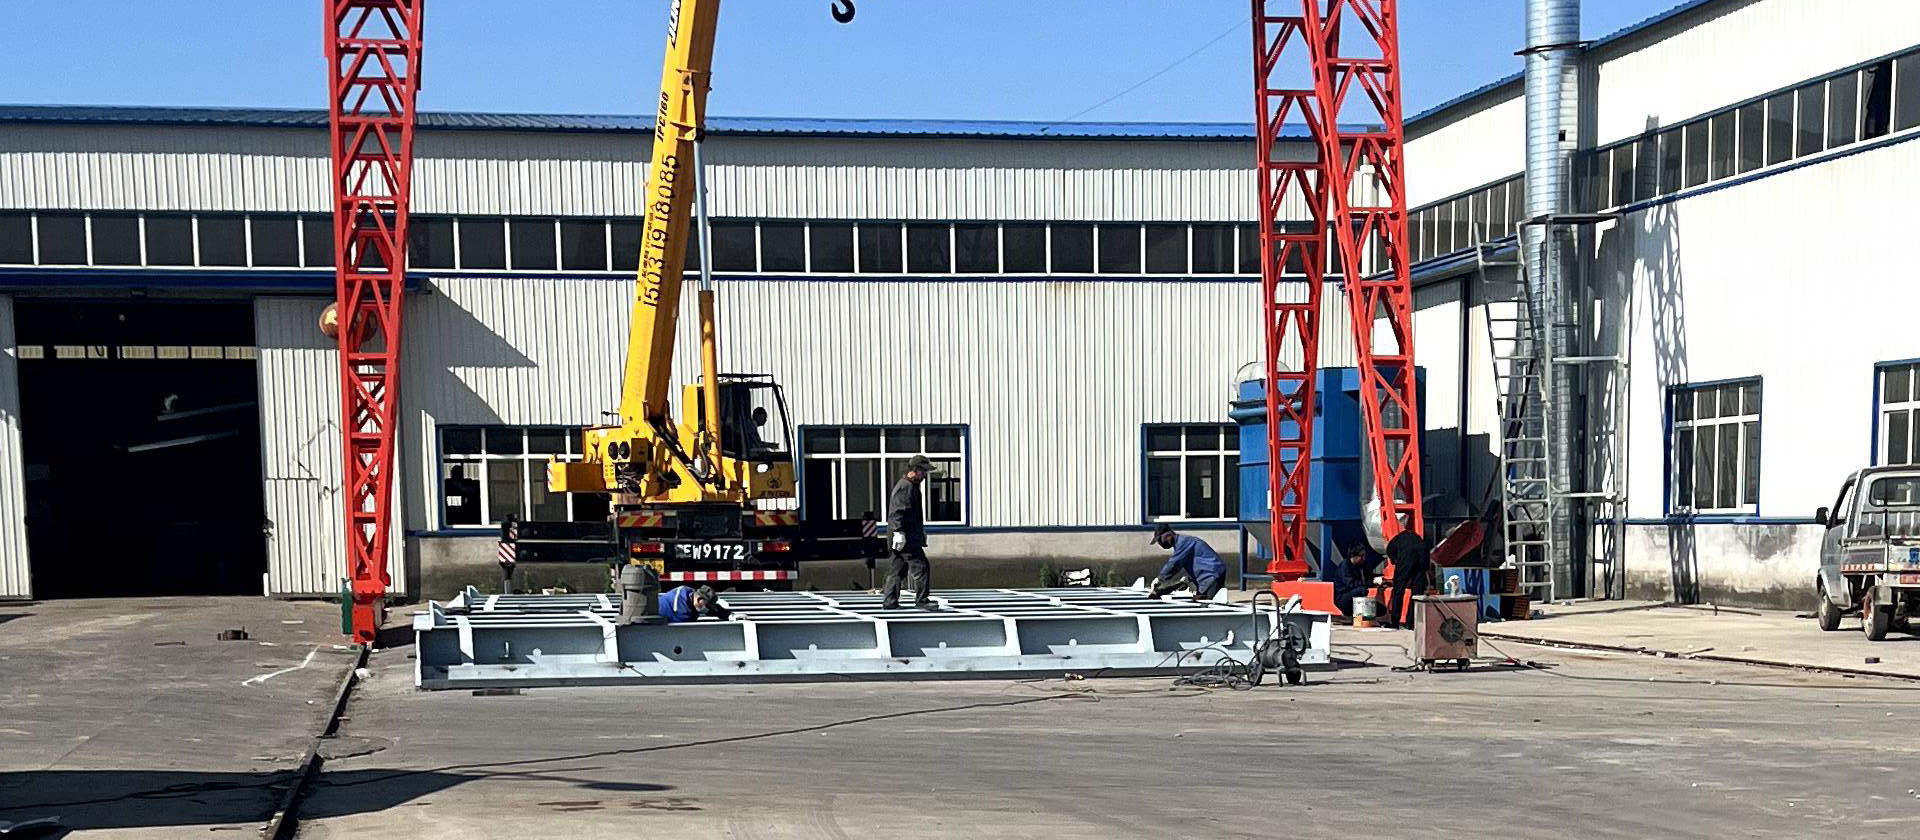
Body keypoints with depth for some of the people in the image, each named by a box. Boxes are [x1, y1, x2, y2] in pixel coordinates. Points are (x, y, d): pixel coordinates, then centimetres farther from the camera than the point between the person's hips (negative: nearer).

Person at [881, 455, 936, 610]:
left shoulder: (912, 486, 22)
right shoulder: (906, 487, -13)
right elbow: (897, 512, -21)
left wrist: (922, 531, 34)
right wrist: (899, 532, -26)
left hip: (908, 537, 11)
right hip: (907, 539, -11)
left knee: (898, 569, 12)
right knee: (921, 566, -9)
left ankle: (889, 601, 14)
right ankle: (922, 600, -7)